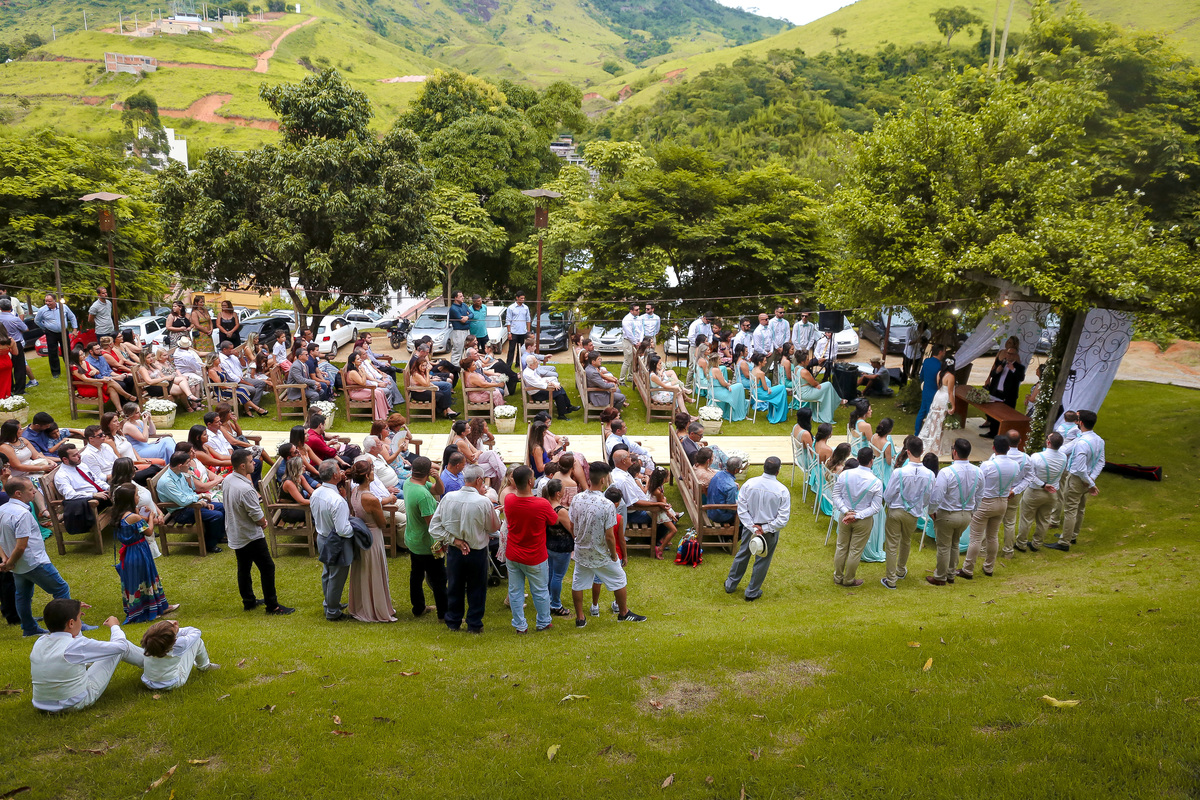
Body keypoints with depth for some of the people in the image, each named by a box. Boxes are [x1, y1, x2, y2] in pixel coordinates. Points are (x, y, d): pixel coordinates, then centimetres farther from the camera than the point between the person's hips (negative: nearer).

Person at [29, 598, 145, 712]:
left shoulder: (39, 643, -6)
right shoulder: (76, 646, -25)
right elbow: (120, 645, -13)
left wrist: (73, 611, 18)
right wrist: (114, 626, 7)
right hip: (78, 704, -7)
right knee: (122, 646, 3)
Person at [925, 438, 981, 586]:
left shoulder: (946, 472, -27)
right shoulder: (977, 472, -8)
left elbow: (936, 497, -24)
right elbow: (978, 495, 3)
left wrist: (931, 512, -7)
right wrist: (972, 510, 17)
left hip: (947, 515, -5)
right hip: (966, 515, 6)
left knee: (944, 547, 11)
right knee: (955, 545, 24)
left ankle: (940, 578, 26)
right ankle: (951, 574, 39)